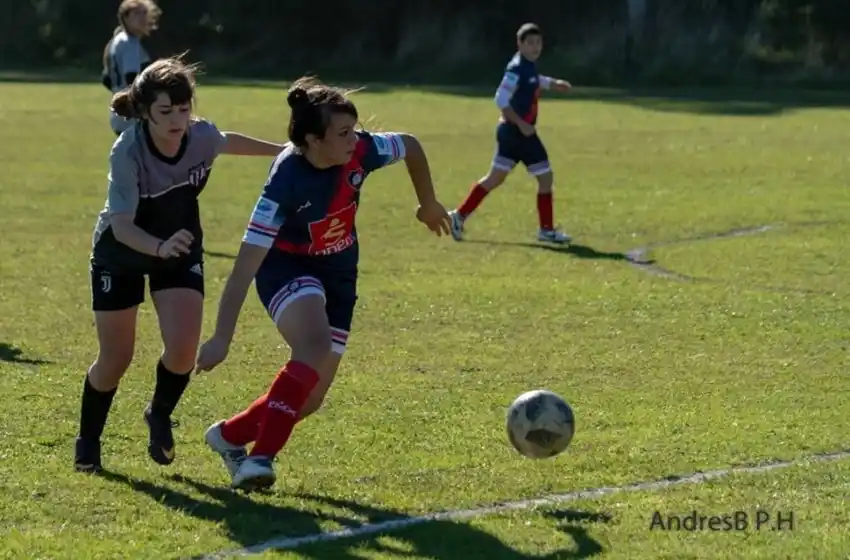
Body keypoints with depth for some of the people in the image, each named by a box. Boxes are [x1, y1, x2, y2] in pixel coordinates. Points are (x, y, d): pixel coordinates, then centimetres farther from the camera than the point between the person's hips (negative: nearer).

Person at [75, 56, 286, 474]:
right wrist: (161, 247, -60)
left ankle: (159, 416, 17)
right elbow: (122, 225, -40)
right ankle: (87, 442, 30)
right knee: (115, 360, 4)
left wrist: (282, 151, 17)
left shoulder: (202, 136, -23)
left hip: (181, 251, 3)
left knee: (183, 348, -15)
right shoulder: (127, 152, -35)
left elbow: (228, 141, 3)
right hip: (120, 255, -3)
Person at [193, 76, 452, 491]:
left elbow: (411, 147, 4)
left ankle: (230, 436, 27)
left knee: (310, 398, 2)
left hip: (338, 269, 6)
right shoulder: (286, 181, -32)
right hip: (286, 266, -5)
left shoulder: (361, 151, -20)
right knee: (315, 346, -36)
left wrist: (429, 205, 17)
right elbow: (246, 264, -33)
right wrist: (221, 339, -36)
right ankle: (260, 457, -32)